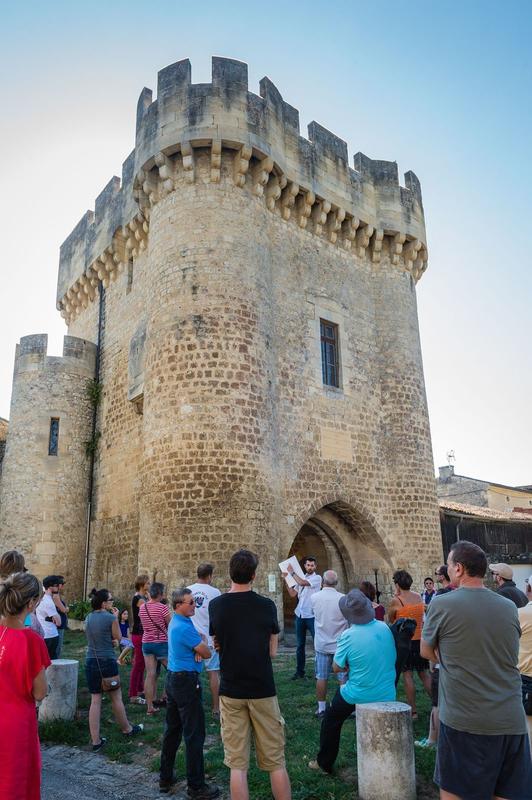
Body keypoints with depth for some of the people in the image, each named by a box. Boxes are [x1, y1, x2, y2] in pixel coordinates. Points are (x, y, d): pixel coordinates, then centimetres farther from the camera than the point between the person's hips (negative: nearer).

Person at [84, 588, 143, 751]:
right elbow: (118, 638, -1)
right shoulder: (110, 618, -14)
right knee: (116, 698, 12)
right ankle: (127, 729, 31)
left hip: (91, 662, 5)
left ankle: (96, 741, 11)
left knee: (95, 700, 9)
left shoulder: (88, 618, 4)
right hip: (107, 661, -5)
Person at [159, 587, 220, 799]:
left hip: (172, 678, 10)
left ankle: (165, 777, 26)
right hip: (187, 681, -10)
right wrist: (203, 642, 5)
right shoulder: (185, 627, -22)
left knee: (172, 730, 17)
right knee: (194, 734, -2)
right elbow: (207, 653, -14)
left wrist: (198, 646, -9)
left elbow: (198, 638, 12)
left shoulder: (175, 623, 8)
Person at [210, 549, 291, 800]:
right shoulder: (267, 606, -9)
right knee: (275, 762, 11)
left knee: (237, 764, 9)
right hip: (262, 690, -1)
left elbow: (217, 645, 7)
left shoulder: (215, 605, -5)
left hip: (231, 691, 1)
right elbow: (272, 651, -1)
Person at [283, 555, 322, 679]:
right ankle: (299, 671, 19)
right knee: (300, 645, 11)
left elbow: (302, 583, -20)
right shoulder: (301, 578, 13)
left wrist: (292, 572, -9)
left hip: (312, 616, -6)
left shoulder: (317, 578, -6)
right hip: (300, 615, 6)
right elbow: (293, 594, 10)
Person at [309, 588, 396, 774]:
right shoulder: (385, 628, -8)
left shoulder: (348, 636, -23)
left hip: (358, 695, -4)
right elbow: (392, 658, 8)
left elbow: (336, 667, -12)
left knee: (331, 721, 22)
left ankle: (324, 763, 33)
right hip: (387, 695, 4)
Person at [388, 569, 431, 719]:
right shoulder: (419, 597, 3)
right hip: (420, 639, 5)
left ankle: (413, 711, 5)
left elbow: (390, 620, 3)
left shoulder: (396, 601, -12)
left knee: (407, 675, 3)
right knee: (424, 674, 16)